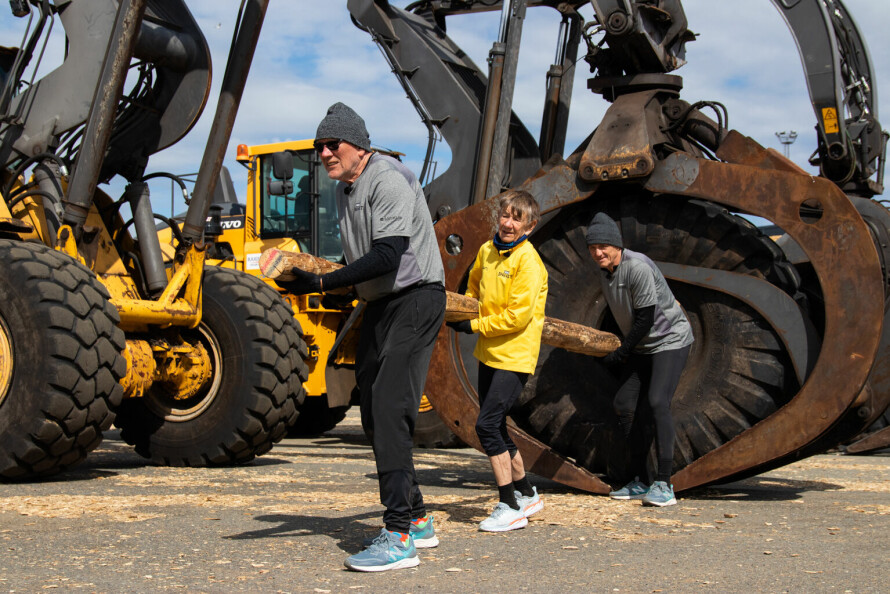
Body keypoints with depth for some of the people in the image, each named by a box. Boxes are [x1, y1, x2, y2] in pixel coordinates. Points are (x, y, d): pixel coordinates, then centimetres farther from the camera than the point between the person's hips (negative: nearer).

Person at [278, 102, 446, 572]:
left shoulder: (389, 181, -17)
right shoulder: (344, 190, 13)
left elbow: (388, 256, -28)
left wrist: (321, 284, -32)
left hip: (416, 298, -10)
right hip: (378, 304, 10)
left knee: (389, 406, -20)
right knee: (374, 413, 10)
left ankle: (399, 537, -21)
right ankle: (416, 519, 22)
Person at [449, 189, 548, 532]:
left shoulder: (528, 261, -15)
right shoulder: (487, 250, 7)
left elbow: (518, 315, -20)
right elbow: (475, 284, 27)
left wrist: (475, 326, -14)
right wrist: (465, 314, 10)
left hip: (514, 355, -8)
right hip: (489, 352, 8)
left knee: (487, 424, -14)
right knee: (495, 427, 13)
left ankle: (510, 507, -6)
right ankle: (526, 494, 29)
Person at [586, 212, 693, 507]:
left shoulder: (638, 267, -24)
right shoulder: (604, 272, 2)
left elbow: (645, 320, -22)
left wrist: (619, 355, -14)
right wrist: (623, 351, 17)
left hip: (670, 339, -9)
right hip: (640, 346, 9)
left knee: (657, 402, -21)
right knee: (623, 403, 2)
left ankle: (664, 484, -20)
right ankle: (640, 481, 9)